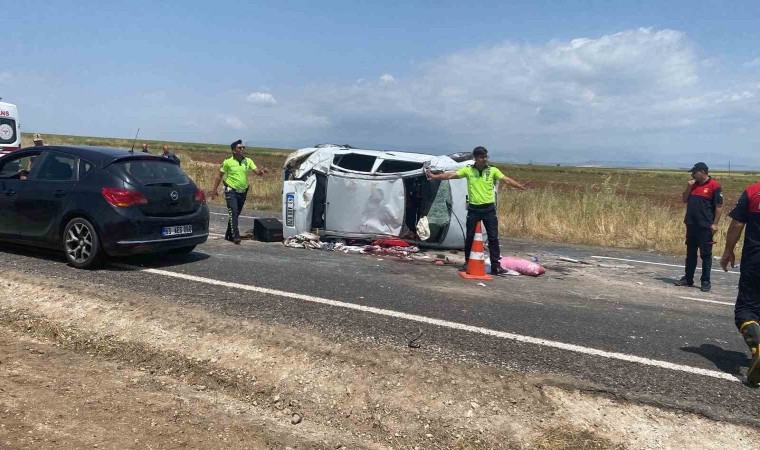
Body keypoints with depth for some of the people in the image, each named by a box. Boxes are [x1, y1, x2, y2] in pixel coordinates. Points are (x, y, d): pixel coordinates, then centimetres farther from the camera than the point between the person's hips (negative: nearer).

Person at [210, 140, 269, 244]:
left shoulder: (248, 161, 5)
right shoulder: (228, 162, -4)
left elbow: (257, 172, -3)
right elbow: (219, 176, 2)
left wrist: (262, 171, -27)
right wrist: (215, 189, 0)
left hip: (243, 192, 4)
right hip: (231, 191, -4)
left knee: (236, 214, 13)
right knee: (233, 213, -16)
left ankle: (229, 235, 27)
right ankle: (235, 236, -20)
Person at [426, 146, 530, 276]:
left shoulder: (493, 170, 0)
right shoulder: (467, 170, 0)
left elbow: (507, 180, -7)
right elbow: (450, 175, -3)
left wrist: (520, 186, -21)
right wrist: (434, 176, -11)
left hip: (489, 208, 0)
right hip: (473, 209, 0)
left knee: (493, 237, -2)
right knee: (470, 237, 8)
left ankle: (495, 266, 3)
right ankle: (468, 263, 24)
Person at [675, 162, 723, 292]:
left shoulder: (714, 185, -9)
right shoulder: (693, 185, 11)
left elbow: (718, 206, -10)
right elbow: (684, 200, 14)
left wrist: (715, 224, -14)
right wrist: (688, 188, -1)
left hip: (705, 226, -7)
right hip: (691, 225, 7)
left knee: (706, 254, 1)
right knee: (690, 253, 13)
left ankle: (705, 281, 7)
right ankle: (688, 278, 21)